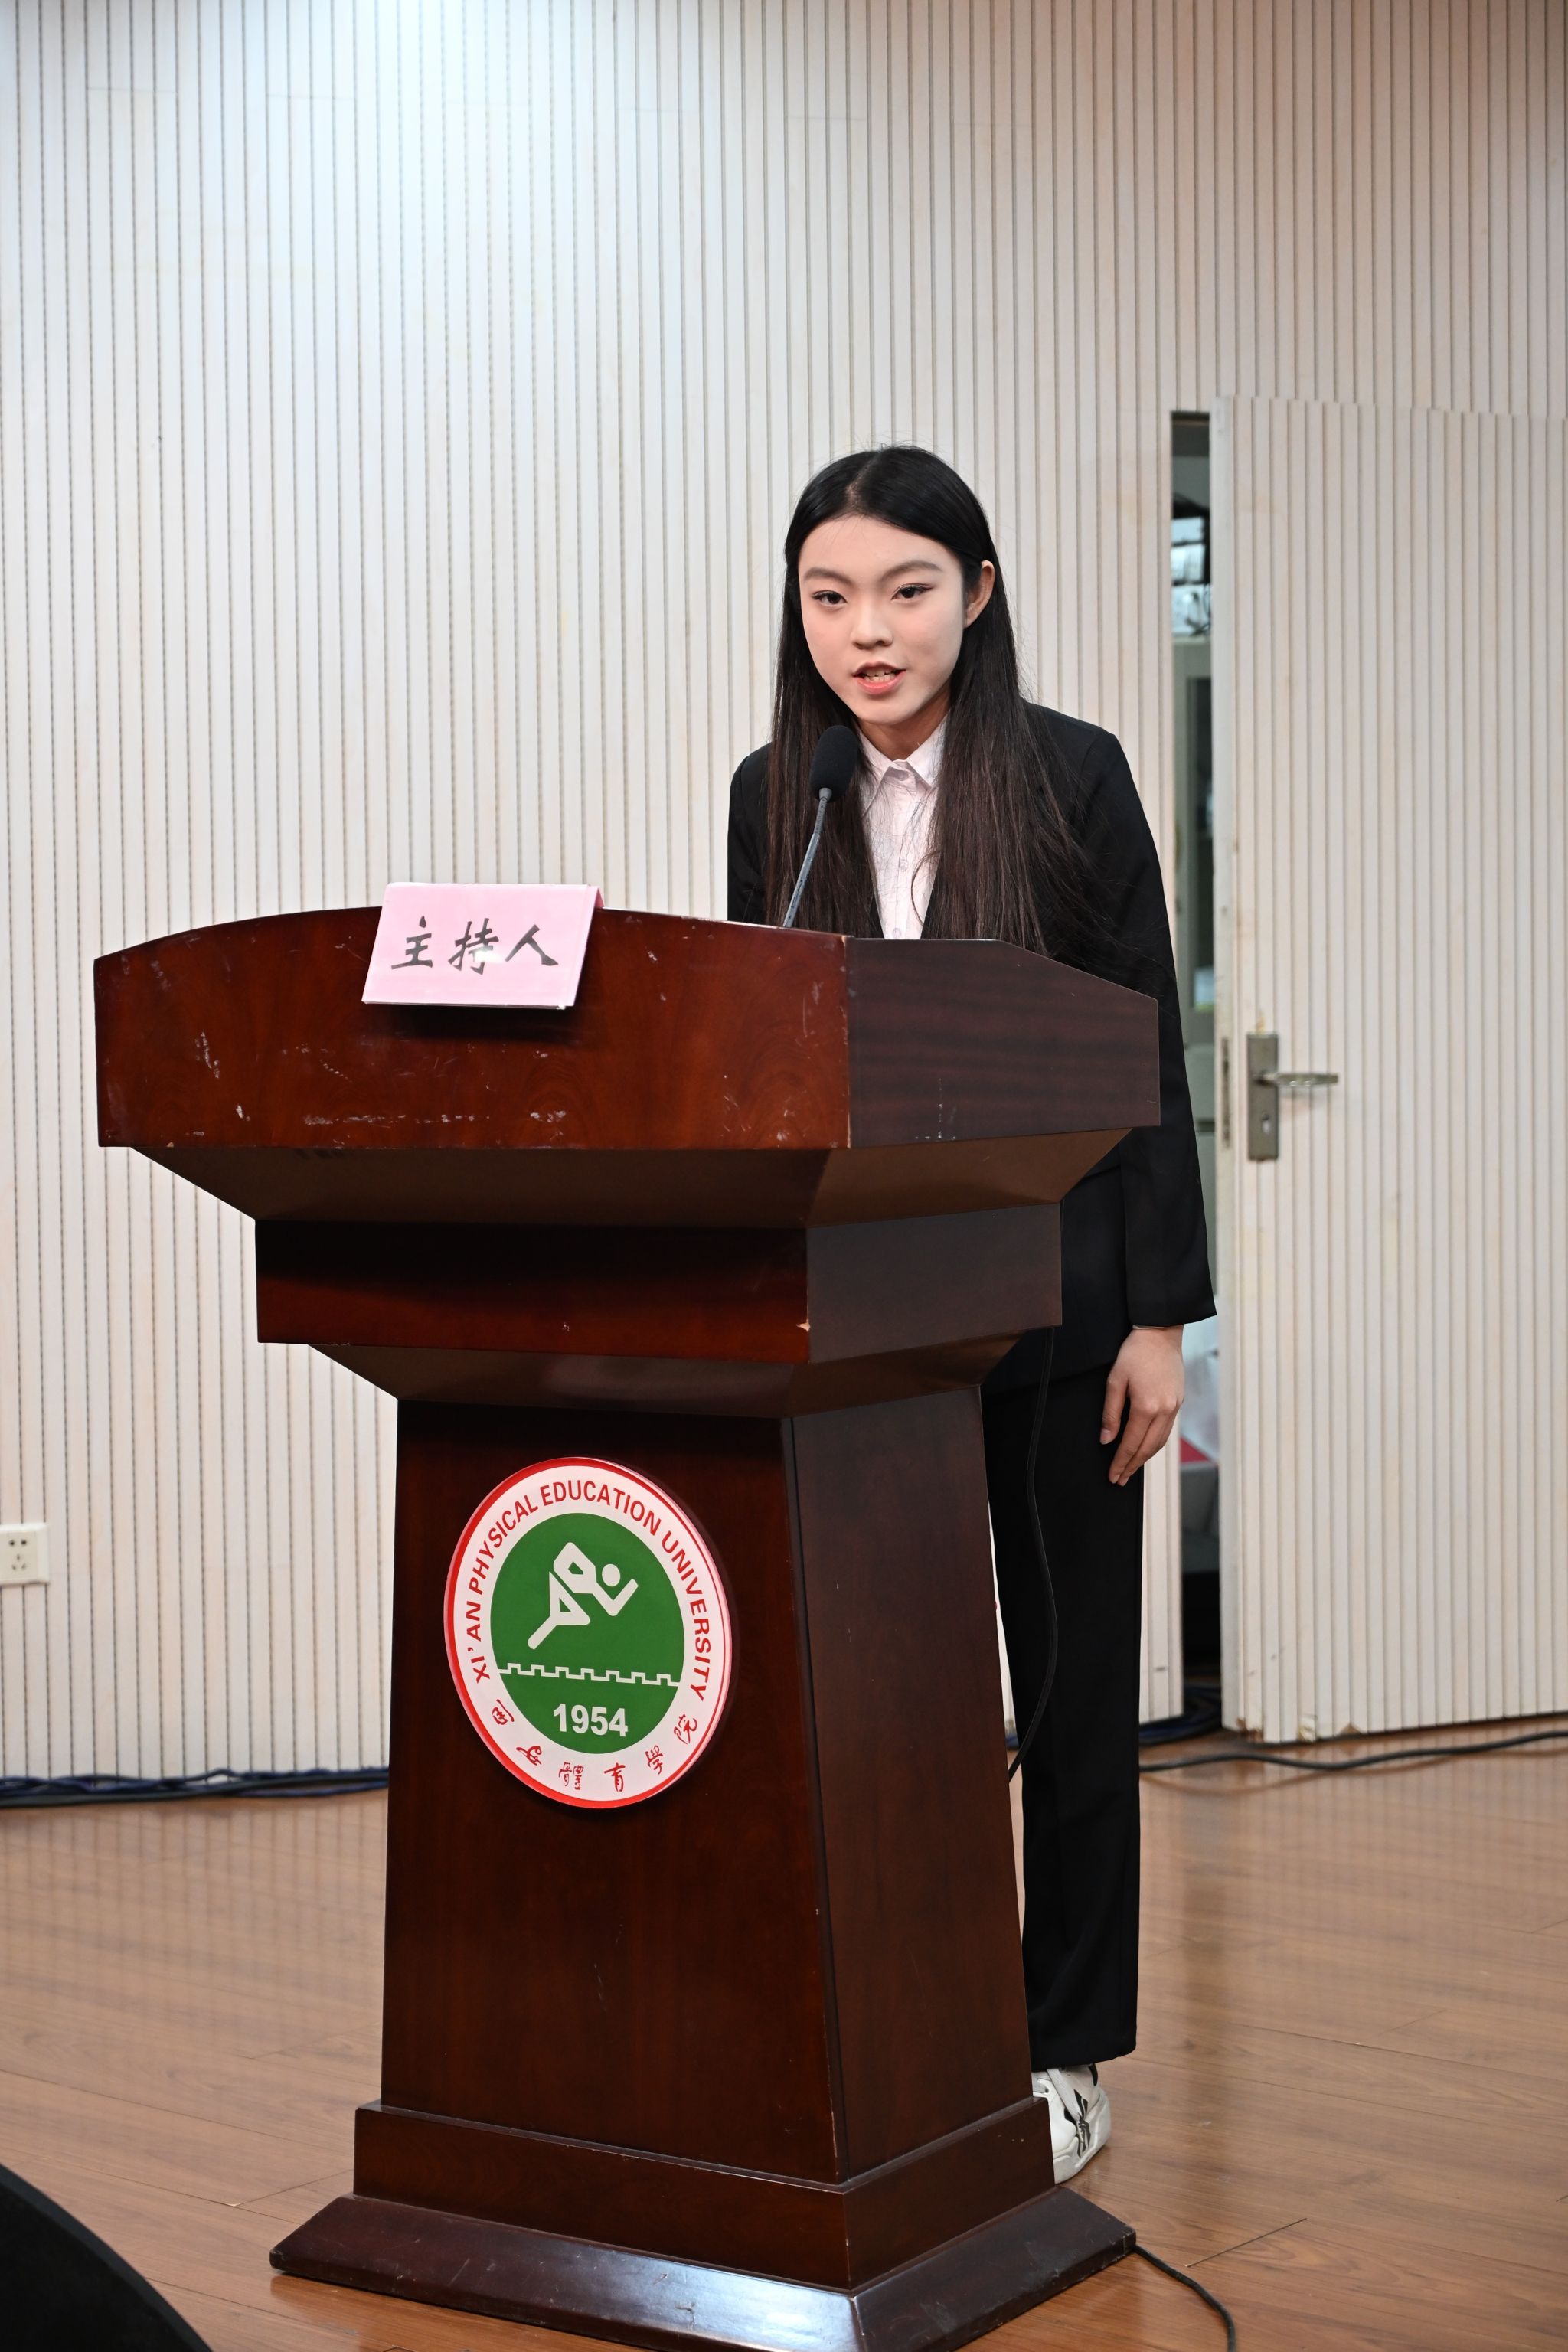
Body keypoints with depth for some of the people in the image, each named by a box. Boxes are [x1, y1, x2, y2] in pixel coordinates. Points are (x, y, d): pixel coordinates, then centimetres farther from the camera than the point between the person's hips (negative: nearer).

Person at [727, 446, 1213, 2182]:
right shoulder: (773, 797, 5)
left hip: (1055, 1304, -2)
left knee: (1068, 1671, 8)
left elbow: (1147, 1056, -4)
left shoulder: (1074, 776, -4)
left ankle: (1064, 2052, 20)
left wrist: (1159, 1316, -8)